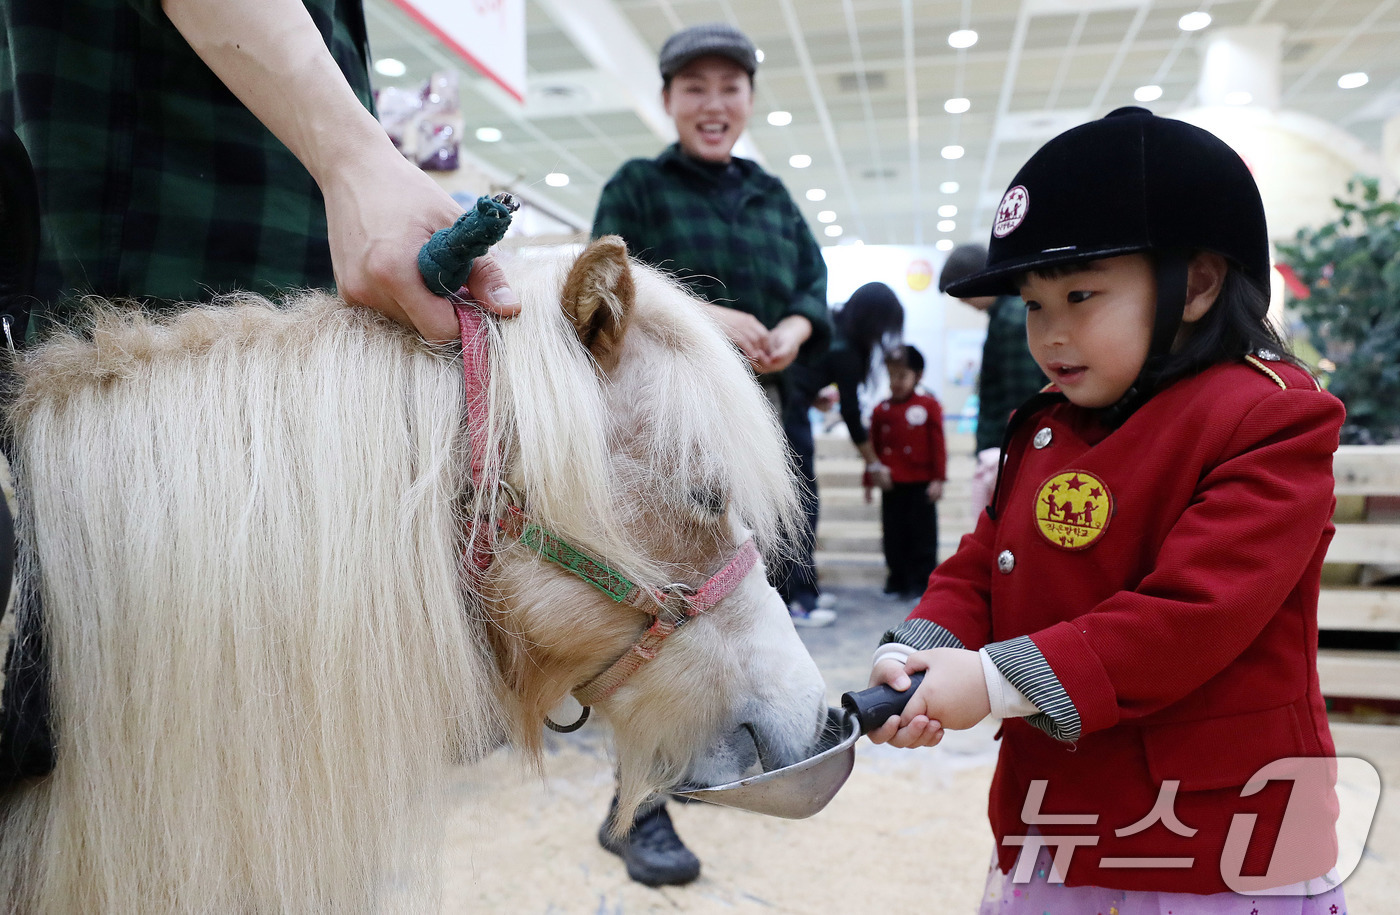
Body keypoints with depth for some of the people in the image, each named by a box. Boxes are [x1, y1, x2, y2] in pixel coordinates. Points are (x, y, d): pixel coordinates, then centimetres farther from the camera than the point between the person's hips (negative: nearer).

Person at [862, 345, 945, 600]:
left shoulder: (929, 405, -2)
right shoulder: (881, 410, 6)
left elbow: (938, 445, -3)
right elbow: (874, 447, 11)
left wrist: (938, 478, -8)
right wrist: (870, 480, 10)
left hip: (921, 485, -3)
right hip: (891, 485, 3)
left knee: (922, 533, 3)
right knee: (893, 534, 9)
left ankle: (920, 581, 12)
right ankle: (898, 578, 22)